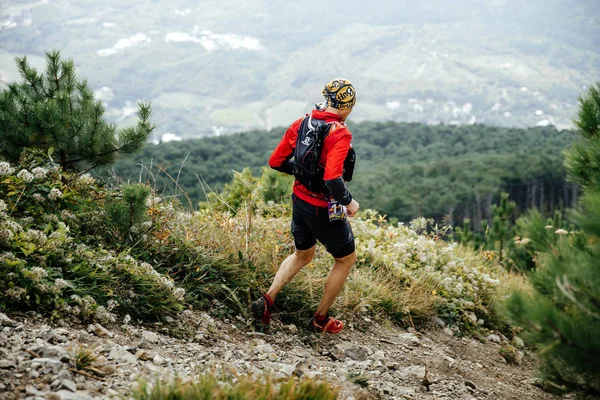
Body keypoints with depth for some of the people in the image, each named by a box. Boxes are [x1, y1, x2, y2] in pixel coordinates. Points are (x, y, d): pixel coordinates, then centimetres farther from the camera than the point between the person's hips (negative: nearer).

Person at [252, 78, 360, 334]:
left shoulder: (302, 123, -2)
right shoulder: (340, 133, -23)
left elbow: (276, 162, 3)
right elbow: (333, 178, -35)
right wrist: (349, 202, -17)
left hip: (300, 202, 7)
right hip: (325, 209, -7)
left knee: (302, 255, 29)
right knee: (346, 260, 17)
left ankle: (267, 300, 14)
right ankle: (320, 319, 25)